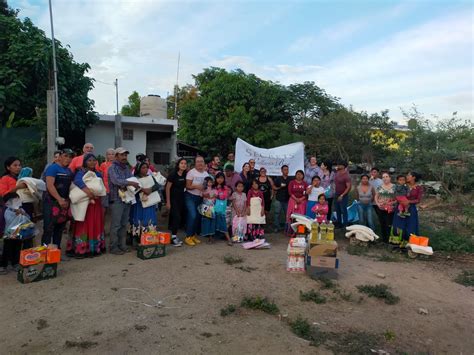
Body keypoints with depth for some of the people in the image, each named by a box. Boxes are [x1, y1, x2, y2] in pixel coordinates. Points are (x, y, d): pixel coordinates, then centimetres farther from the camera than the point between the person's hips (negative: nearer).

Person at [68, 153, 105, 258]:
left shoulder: (98, 174, 15)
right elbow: (77, 180, -27)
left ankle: (95, 248, 16)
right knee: (83, 225, -6)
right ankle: (80, 249, -2)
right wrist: (86, 190, -40)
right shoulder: (81, 172, -5)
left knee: (96, 226, 8)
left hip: (96, 204, 6)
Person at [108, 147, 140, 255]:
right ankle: (113, 247, 6)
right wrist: (130, 183, -28)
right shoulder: (112, 168, -7)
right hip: (117, 200, -7)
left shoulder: (127, 168, 15)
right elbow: (116, 181, -23)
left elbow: (133, 180, 8)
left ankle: (121, 245, 20)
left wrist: (138, 186, -12)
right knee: (116, 225, -2)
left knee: (124, 224, 12)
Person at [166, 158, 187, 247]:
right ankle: (173, 237, -1)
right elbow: (168, 188, -10)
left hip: (181, 199, 6)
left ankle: (174, 235, 18)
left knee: (180, 217, 7)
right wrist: (168, 202, -11)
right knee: (176, 217, -12)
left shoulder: (185, 175, 3)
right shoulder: (173, 175, -12)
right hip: (173, 199, -6)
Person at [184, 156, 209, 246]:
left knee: (197, 217, 9)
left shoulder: (206, 173, 5)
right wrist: (196, 186, -29)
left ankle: (193, 235, 22)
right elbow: (187, 186, -12)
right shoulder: (191, 172, -11)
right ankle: (188, 237, -5)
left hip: (200, 197, 6)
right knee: (192, 215, -16)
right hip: (190, 196, -6)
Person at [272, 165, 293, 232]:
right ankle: (277, 227, 10)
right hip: (279, 199, -1)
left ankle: (287, 227, 15)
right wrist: (280, 187, -10)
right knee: (277, 213, 1)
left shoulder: (291, 179, 6)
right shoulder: (278, 179, 4)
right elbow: (274, 187, 5)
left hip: (287, 199, 1)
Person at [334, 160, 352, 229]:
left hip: (343, 195, -8)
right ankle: (339, 224, 30)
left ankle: (344, 225, 10)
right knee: (337, 210, 17)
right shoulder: (337, 172, 2)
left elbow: (348, 187, -22)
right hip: (337, 194, 8)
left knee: (343, 210, -1)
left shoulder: (346, 176, -21)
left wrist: (342, 195, -22)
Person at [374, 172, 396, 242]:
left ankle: (389, 238, 8)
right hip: (381, 208, 3)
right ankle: (383, 238, 21)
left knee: (389, 224, -5)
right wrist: (377, 203, -5)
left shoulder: (394, 187, 0)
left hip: (390, 209, -3)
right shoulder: (380, 187, 8)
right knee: (382, 224, 8)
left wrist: (393, 202, -15)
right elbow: (376, 197, 11)